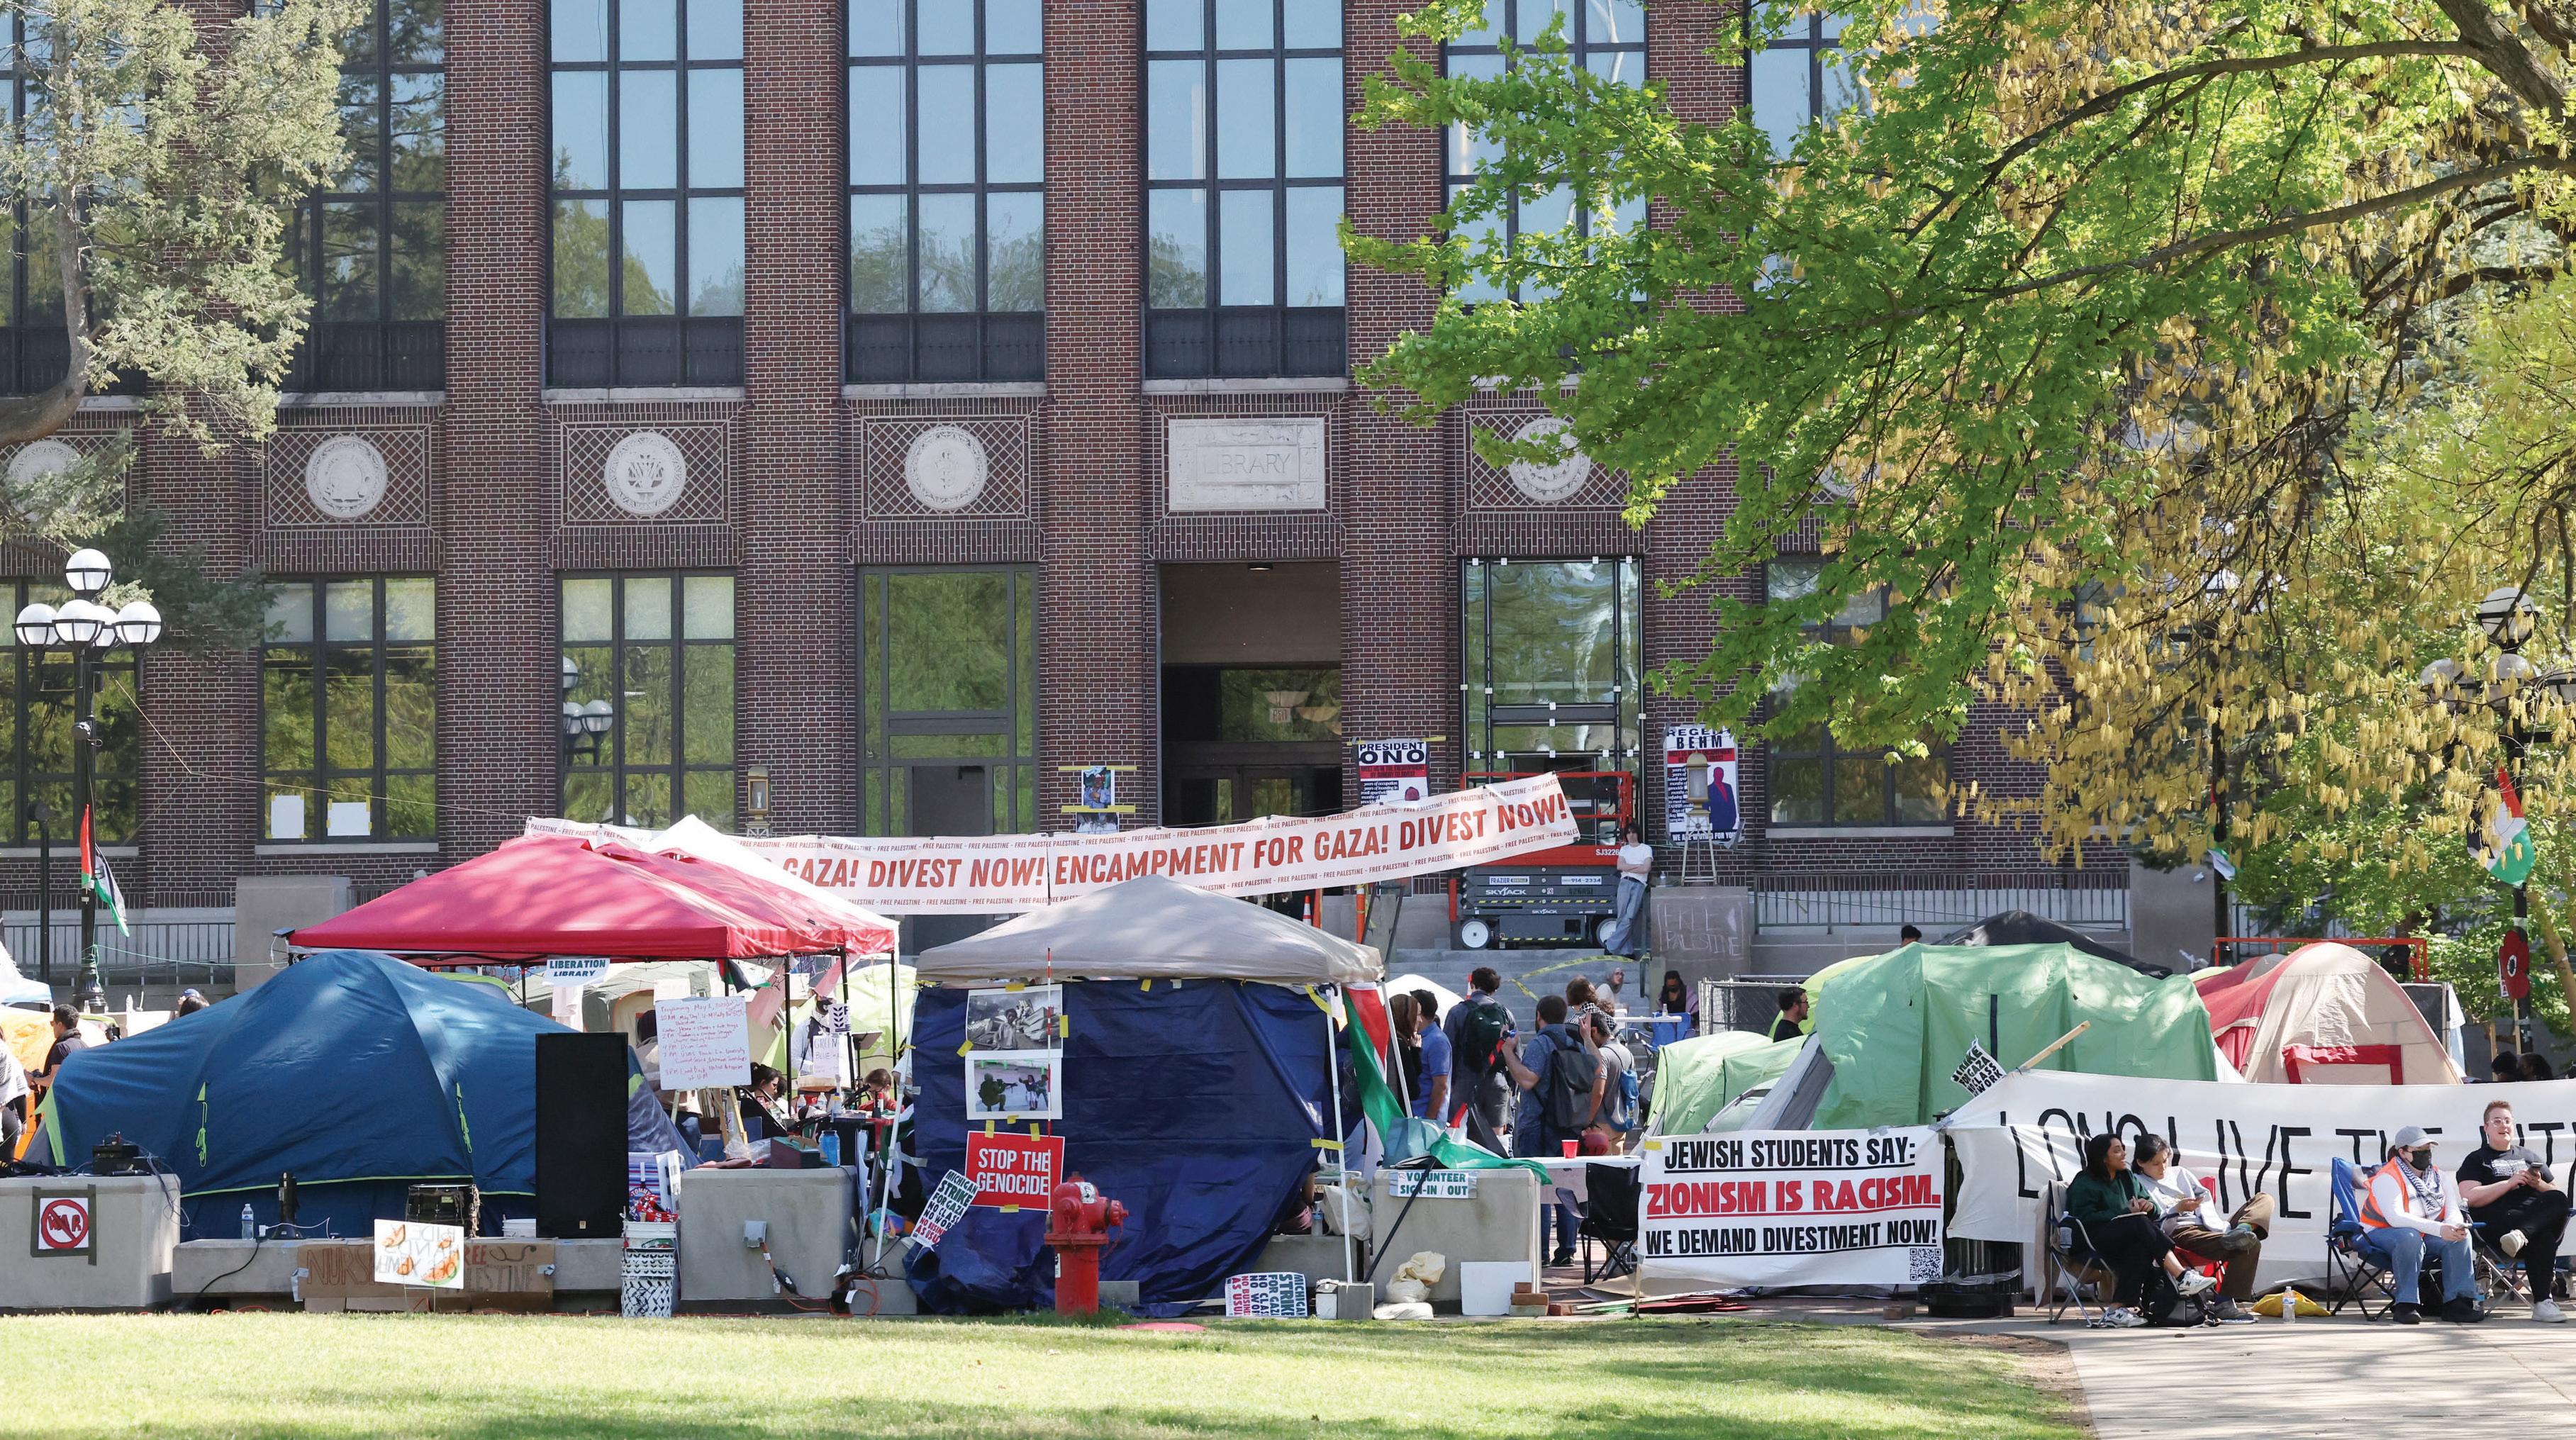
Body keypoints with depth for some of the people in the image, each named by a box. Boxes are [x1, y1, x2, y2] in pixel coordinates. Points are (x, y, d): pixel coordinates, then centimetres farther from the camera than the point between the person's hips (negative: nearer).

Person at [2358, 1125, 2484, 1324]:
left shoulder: (2439, 1178, 7)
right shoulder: (2387, 1179, -16)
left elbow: (2453, 1211, -1)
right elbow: (2395, 1218, -30)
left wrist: (2455, 1226, -28)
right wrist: (2439, 1230, -38)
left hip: (2424, 1236, 6)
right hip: (2381, 1235, -6)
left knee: (2460, 1238, -19)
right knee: (2410, 1237, -39)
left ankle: (2456, 1303, -21)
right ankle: (2407, 1305, -35)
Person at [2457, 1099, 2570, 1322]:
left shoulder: (2529, 1156, 32)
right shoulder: (2476, 1160, 18)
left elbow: (2557, 1194, 27)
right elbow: (2471, 1199, -1)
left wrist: (2539, 1185, 4)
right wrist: (2509, 1183, -8)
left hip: (2535, 1215, 4)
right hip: (2498, 1219, -4)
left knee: (2558, 1200, -32)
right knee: (2542, 1236, -37)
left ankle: (2521, 1235, -52)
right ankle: (2542, 1302, -44)